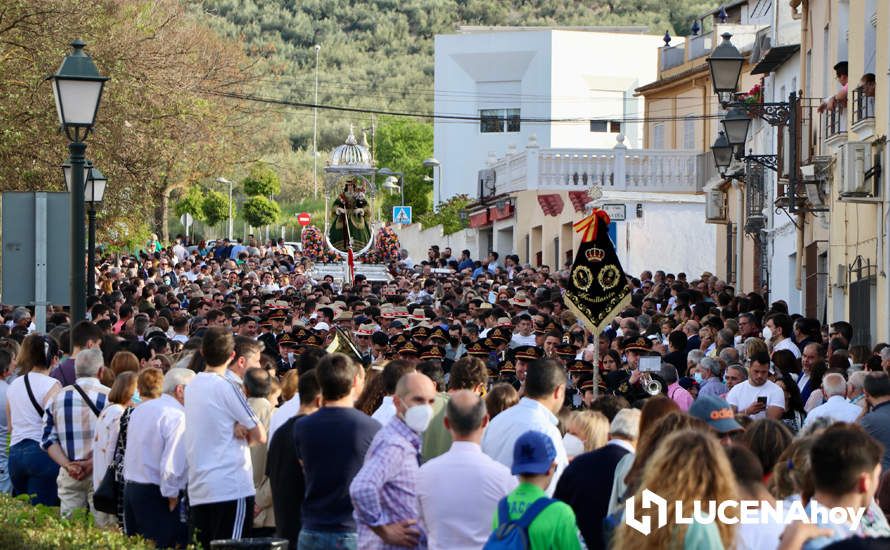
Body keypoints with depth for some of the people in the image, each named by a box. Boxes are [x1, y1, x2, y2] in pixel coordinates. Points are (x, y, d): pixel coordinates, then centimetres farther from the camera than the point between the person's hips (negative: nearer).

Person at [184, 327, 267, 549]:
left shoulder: (192, 386, 11)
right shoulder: (227, 387, -10)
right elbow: (260, 436, -7)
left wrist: (236, 428, -3)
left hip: (197, 489, 7)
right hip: (231, 488, -7)